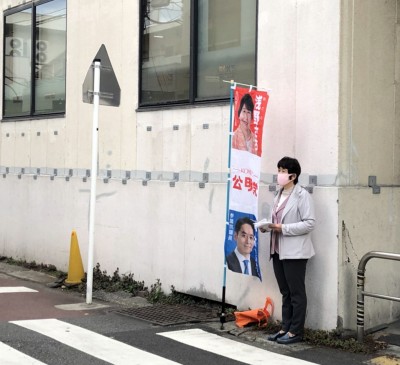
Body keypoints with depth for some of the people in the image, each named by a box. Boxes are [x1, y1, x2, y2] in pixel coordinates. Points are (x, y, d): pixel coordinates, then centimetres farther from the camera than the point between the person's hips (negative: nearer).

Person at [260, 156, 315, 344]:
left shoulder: (302, 195, -11)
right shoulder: (279, 195, 13)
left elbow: (309, 223, -16)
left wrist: (283, 228, -20)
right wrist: (268, 226, 0)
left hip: (294, 252, -8)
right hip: (278, 250, 8)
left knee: (296, 293, 2)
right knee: (285, 292, 15)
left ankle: (295, 332, 9)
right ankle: (285, 328, 23)